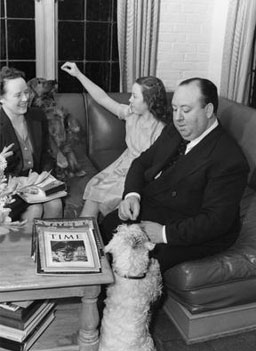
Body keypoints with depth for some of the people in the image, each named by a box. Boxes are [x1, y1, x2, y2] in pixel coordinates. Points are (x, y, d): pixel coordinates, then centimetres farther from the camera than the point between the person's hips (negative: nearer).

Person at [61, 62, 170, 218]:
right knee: (94, 186, -12)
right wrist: (78, 74, 5)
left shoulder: (161, 131, -21)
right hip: (124, 164, 6)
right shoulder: (132, 113, -2)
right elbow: (103, 99, 4)